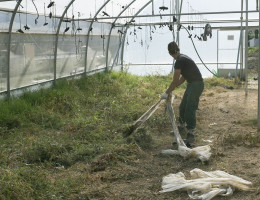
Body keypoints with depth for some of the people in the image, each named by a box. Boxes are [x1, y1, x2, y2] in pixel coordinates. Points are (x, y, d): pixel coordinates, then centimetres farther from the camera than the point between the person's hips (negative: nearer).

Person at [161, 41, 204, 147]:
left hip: (197, 84, -10)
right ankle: (181, 127, 42)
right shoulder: (183, 58, 11)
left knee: (190, 109, -16)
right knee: (182, 107, 20)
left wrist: (166, 93, -7)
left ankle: (190, 136, -21)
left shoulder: (179, 61, -20)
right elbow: (183, 77, 19)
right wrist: (171, 89, 20)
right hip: (191, 84, 10)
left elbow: (175, 81, -18)